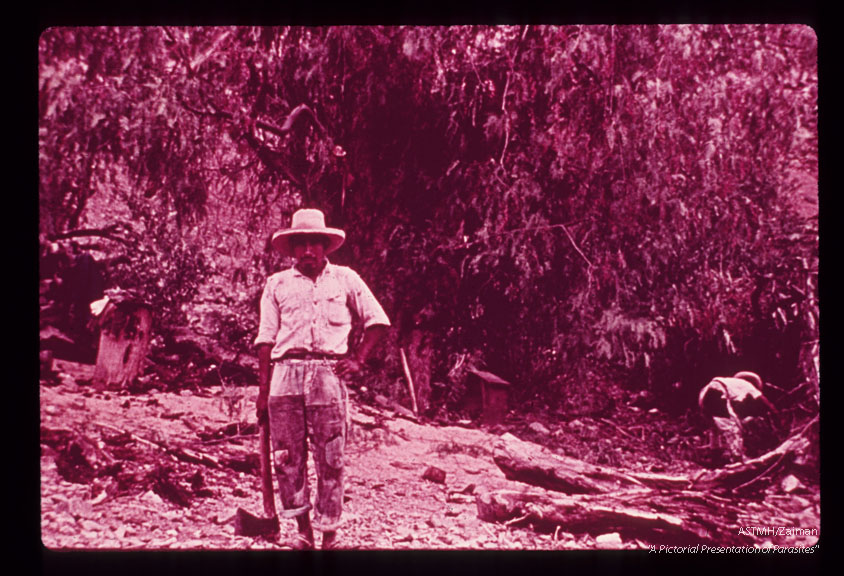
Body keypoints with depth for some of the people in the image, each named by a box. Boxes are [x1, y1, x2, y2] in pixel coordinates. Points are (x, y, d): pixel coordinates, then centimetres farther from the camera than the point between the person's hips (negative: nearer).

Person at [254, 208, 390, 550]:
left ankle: (329, 535, 7)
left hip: (329, 374, -1)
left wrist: (358, 359, 3)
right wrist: (263, 389, 3)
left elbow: (378, 321, 15)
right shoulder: (277, 284, 14)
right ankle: (303, 530, 16)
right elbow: (266, 339, 10)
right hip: (286, 373, 1)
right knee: (287, 456, 1)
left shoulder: (345, 279, 13)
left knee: (330, 459, -1)